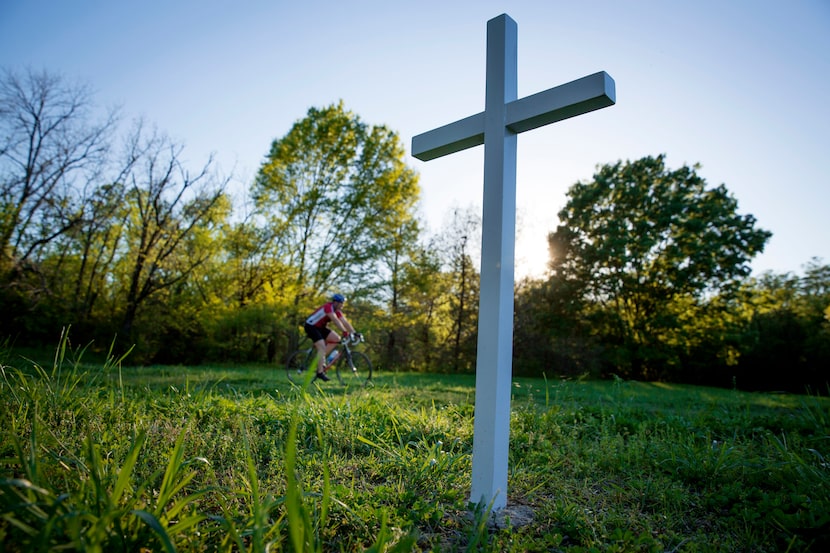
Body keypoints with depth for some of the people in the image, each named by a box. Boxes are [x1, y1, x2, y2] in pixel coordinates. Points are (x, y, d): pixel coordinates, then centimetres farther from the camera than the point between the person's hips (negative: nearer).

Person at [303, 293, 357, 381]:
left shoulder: (337, 311, 3)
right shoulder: (328, 307, -24)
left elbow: (345, 322, -2)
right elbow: (335, 320, -36)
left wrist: (354, 333, -12)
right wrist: (344, 331, -43)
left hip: (320, 327, 9)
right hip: (311, 326, -9)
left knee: (337, 338, -5)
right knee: (322, 347, -21)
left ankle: (320, 357, 1)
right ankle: (320, 372, -19)